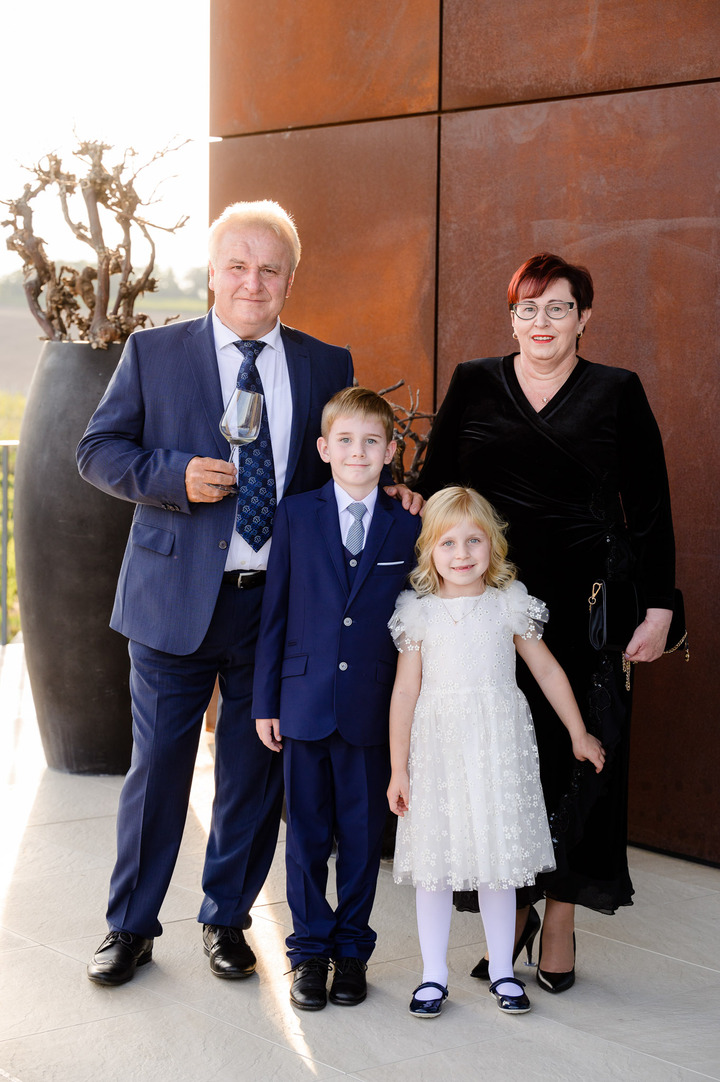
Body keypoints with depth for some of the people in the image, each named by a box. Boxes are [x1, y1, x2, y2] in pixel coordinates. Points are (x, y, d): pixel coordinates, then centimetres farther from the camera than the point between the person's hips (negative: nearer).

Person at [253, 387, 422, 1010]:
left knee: (363, 835, 8)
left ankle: (352, 948, 23)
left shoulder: (408, 525, 1)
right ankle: (310, 949, 21)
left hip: (374, 710, 0)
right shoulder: (295, 515, 2)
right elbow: (275, 612, 4)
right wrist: (266, 700, 1)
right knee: (307, 834, 8)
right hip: (305, 700, 0)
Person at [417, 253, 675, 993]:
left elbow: (649, 508, 3)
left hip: (584, 606, -1)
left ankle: (559, 920, 16)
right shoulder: (474, 385, 7)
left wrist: (658, 607, -3)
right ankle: (514, 911, 18)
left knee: (575, 757, 2)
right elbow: (436, 487, 9)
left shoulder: (617, 393, 3)